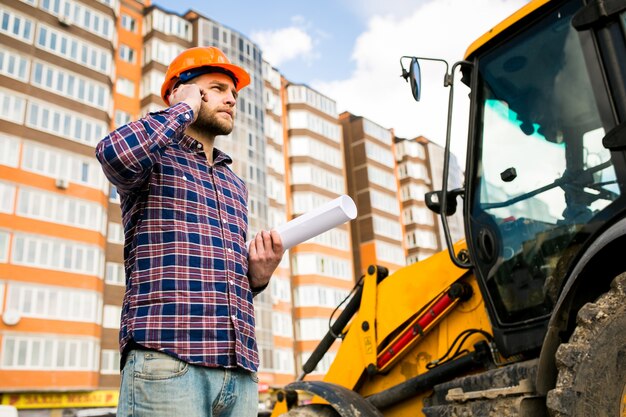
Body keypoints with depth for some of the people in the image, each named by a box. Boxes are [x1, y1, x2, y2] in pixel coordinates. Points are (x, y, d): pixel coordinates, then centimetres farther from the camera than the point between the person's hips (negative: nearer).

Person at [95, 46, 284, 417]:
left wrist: (258, 276, 5)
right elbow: (114, 153, -20)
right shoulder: (156, 158, 7)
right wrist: (185, 108, -3)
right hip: (166, 360, -6)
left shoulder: (235, 185, 25)